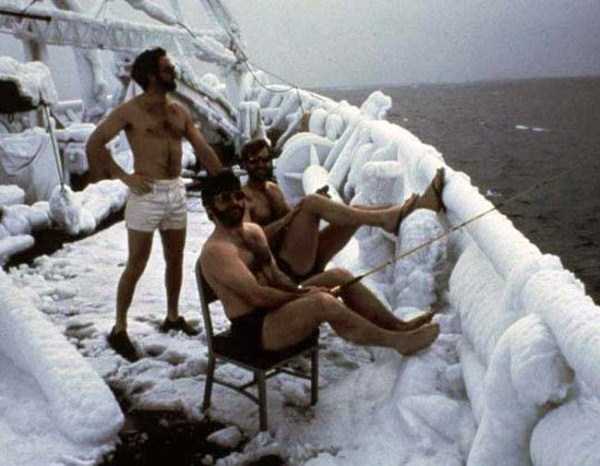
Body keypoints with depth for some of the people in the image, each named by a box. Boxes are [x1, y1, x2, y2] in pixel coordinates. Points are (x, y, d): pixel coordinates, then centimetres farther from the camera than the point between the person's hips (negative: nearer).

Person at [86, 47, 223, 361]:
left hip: (176, 191, 6)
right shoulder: (130, 110, -7)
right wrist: (124, 177, -13)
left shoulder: (179, 110, 10)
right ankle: (119, 330, 12)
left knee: (175, 258, 14)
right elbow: (94, 142, -9)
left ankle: (172, 317, 32)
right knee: (137, 264, -1)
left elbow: (203, 149, 12)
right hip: (147, 193, -6)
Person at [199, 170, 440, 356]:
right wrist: (302, 295, -15)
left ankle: (398, 326, 2)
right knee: (323, 302, -31)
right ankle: (397, 341, -18)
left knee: (339, 275, 0)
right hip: (253, 329, -9)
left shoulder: (253, 231, 11)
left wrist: (300, 290, -6)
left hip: (274, 308, 9)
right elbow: (257, 296, -24)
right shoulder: (216, 250, -19)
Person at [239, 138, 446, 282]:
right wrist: (289, 217, -22)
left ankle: (423, 201, -17)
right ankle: (385, 219, -34)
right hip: (285, 265, -8)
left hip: (309, 260, 8)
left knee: (355, 213, -6)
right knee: (311, 202, -27)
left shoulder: (273, 188, 21)